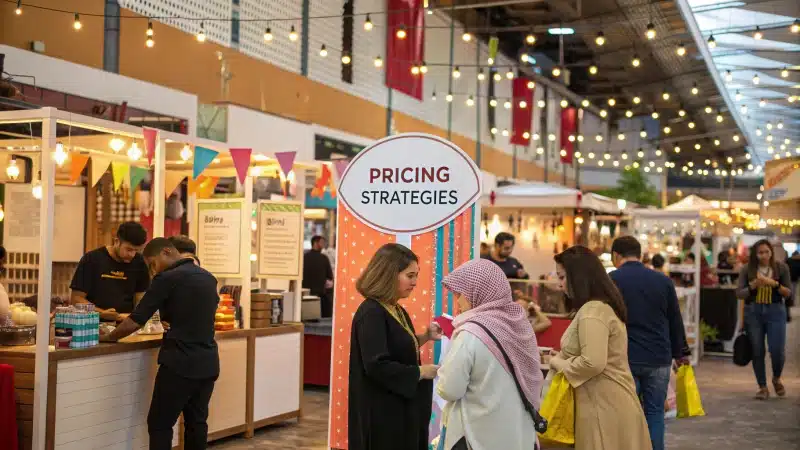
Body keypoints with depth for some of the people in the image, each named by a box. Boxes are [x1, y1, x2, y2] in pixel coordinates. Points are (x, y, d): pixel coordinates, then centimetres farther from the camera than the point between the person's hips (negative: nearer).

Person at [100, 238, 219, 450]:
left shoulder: (168, 278, -10)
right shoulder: (209, 278, 11)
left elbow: (135, 322, -9)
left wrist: (108, 337, 6)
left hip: (180, 363, -7)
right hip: (208, 363, 7)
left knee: (160, 424, 1)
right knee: (197, 422, 12)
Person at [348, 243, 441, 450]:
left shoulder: (397, 311, 8)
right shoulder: (371, 313, -20)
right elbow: (377, 366, -27)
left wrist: (425, 337, 4)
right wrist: (421, 372, -19)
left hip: (400, 407, 9)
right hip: (381, 411, -9)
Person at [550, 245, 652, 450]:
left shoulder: (592, 311, -19)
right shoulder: (605, 305, 14)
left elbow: (593, 363, -26)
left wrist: (559, 363, -11)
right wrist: (564, 357, 12)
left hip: (604, 405, -10)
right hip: (610, 401, 10)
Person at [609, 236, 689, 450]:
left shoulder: (610, 280, -4)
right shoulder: (663, 280, 6)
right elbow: (675, 321, 12)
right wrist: (679, 353, 23)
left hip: (624, 359, -2)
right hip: (659, 359, 3)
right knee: (655, 413, 11)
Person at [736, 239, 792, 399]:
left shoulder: (781, 268, -1)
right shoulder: (747, 269, -1)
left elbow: (788, 293, 1)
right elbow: (739, 293, -2)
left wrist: (774, 284, -17)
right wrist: (753, 285, -18)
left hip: (775, 312, -1)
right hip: (753, 312, 1)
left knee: (777, 350, -5)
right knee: (757, 352, 4)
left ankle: (776, 379, 25)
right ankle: (762, 387, 16)